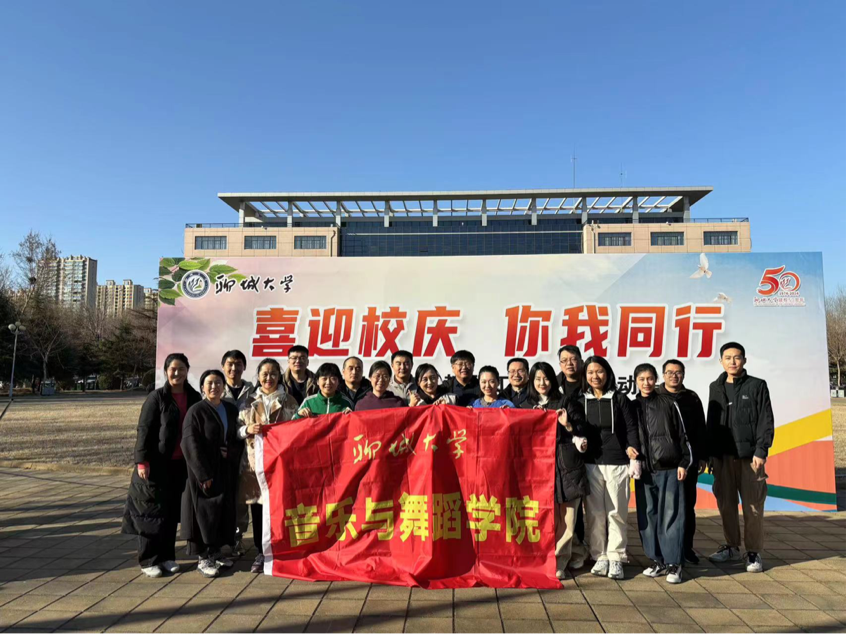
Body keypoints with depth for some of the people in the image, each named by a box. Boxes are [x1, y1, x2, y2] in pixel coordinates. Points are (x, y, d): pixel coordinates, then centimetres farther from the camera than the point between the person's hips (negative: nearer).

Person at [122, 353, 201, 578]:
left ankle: (167, 556, 23)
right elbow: (144, 430, -8)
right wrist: (142, 461, -15)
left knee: (172, 510, 11)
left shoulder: (194, 398, 6)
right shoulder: (156, 397, -6)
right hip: (157, 464, -4)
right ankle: (149, 560, 15)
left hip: (181, 464, 4)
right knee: (152, 510, 4)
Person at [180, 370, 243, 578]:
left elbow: (238, 438, 14)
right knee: (205, 512, 0)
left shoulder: (231, 410, 9)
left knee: (224, 511, 10)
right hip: (204, 472, -5)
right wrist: (203, 474, -17)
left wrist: (230, 451, -9)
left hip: (227, 471, 6)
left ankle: (215, 552, 24)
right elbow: (191, 445, -12)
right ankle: (203, 558, 12)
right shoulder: (196, 411, -8)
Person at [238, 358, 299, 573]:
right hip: (255, 459, 2)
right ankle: (261, 553, 17)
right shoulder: (249, 401, 12)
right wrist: (248, 429, -9)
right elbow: (237, 428, 11)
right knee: (257, 507, 3)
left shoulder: (289, 401, 9)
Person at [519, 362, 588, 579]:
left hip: (567, 464, -1)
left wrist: (568, 425, -10)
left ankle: (559, 563, 13)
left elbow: (581, 431, 8)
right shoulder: (525, 406, 14)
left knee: (567, 519, -1)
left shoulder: (564, 402, 9)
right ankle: (550, 561, 13)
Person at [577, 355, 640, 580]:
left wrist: (632, 447, -15)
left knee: (616, 511, 2)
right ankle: (599, 556, 15)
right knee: (594, 512, 3)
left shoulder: (620, 399, 5)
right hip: (590, 463, 1)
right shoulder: (580, 401, 9)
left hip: (617, 463, -1)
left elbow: (631, 428, 1)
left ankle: (616, 558, 14)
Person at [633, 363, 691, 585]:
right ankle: (658, 560, 17)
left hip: (669, 469, -2)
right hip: (644, 470, 2)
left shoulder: (668, 403, 4)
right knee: (648, 516, 6)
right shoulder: (632, 407, 8)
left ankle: (674, 563, 8)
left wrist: (684, 463, -1)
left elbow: (682, 435, 5)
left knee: (671, 515, 0)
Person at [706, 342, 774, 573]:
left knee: (753, 506, 1)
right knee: (725, 504, 9)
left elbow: (766, 421, -4)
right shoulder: (716, 388, 11)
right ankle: (731, 546, 23)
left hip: (749, 455, -4)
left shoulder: (757, 386, 1)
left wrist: (761, 452, -11)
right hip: (723, 456, 4)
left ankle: (753, 552, 13)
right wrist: (710, 453, 8)